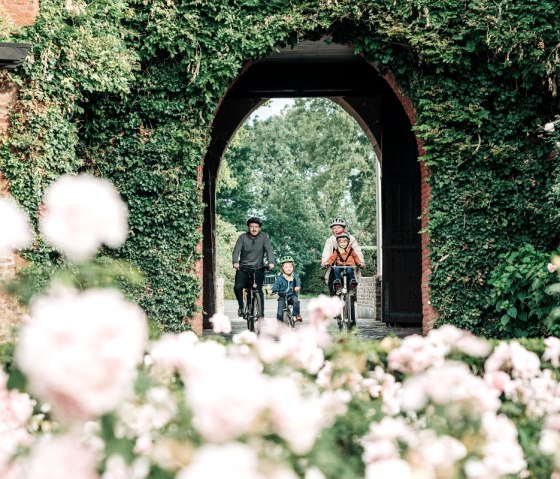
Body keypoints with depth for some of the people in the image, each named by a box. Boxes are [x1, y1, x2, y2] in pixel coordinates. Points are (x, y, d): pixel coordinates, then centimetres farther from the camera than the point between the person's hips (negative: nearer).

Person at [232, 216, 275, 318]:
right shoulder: (242, 237, 0)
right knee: (237, 287, -19)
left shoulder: (264, 237, 1)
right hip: (243, 268, 0)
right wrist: (235, 262, -29)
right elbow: (236, 250, -10)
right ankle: (241, 307, 5)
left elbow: (269, 250, -10)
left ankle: (261, 313, 0)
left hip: (258, 268, 0)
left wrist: (271, 262, -27)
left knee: (259, 291, -8)